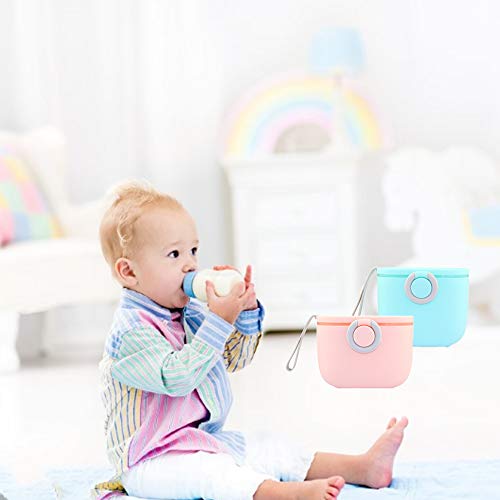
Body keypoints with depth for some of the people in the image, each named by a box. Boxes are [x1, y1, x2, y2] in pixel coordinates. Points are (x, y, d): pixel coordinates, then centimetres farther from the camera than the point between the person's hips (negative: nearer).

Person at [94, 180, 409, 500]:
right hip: (152, 461, -9)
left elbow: (233, 359, 17)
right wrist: (219, 321, -30)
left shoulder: (190, 314, 10)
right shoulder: (130, 330, -18)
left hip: (206, 441, 9)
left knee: (269, 447, -1)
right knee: (208, 471, -35)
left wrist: (247, 312, -1)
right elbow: (176, 377, -30)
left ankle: (364, 468, -5)